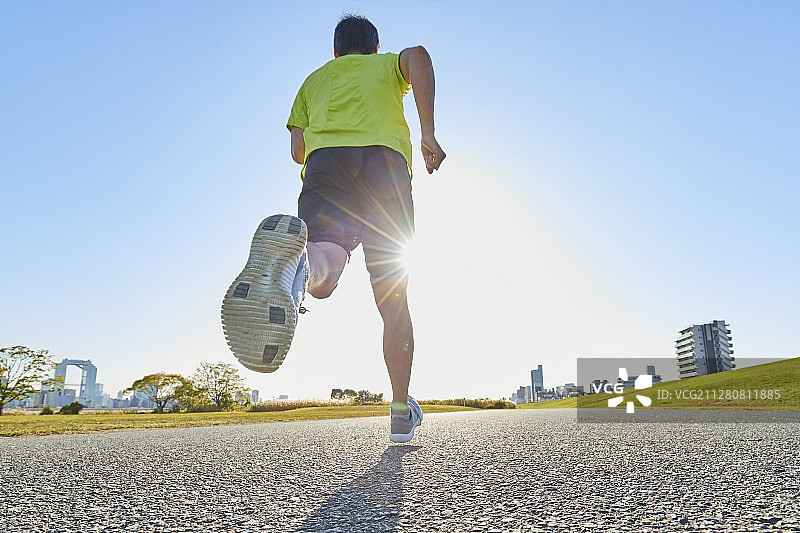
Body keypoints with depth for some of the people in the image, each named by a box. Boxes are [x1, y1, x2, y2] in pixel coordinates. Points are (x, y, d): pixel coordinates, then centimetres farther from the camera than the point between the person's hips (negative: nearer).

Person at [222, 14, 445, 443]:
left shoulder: (315, 78, 37)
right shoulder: (388, 65, 33)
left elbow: (298, 150, 24)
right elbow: (418, 56, 7)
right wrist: (428, 133, 0)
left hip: (325, 159, 1)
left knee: (324, 266, -26)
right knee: (394, 301, 6)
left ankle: (294, 262, -62)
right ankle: (401, 412, 11)